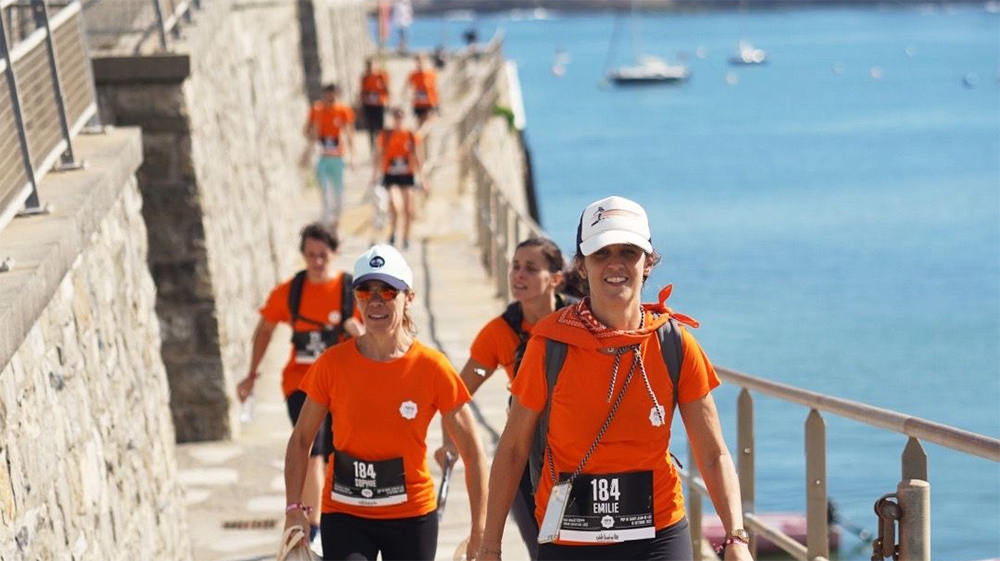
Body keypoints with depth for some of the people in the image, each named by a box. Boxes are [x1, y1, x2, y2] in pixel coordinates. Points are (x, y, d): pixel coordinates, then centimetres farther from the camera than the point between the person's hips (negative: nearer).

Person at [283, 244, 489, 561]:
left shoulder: (432, 368, -8)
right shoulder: (332, 364, -6)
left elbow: (472, 452, -3)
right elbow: (301, 439, 4)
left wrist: (480, 532, -7)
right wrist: (294, 510, -6)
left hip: (412, 518, 0)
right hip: (344, 516, 0)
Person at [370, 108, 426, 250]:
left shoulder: (412, 137, 2)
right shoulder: (384, 136, -1)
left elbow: (416, 159, 8)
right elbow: (378, 157, 3)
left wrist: (422, 178, 7)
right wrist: (375, 175, -3)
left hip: (407, 176, 2)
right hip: (391, 176, -2)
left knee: (408, 210, 4)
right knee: (396, 205, -20)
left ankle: (406, 238, 21)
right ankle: (393, 232, 4)